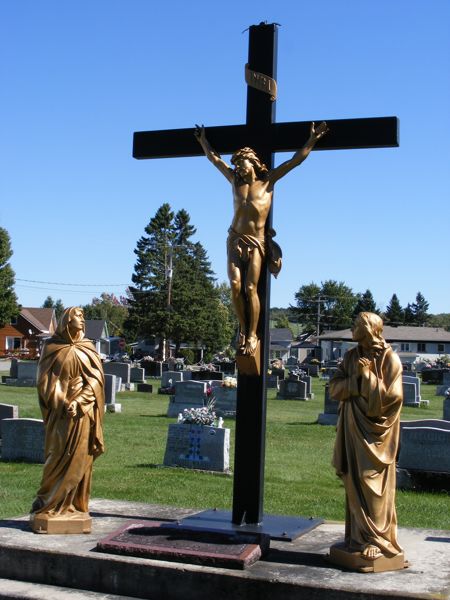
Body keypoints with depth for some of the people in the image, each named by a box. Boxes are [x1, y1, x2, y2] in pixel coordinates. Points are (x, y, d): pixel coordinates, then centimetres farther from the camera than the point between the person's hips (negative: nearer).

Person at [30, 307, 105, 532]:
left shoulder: (87, 350, 8)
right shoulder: (52, 348, 2)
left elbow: (95, 380, 1)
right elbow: (47, 380, -1)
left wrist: (78, 402, -13)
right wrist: (63, 403, -14)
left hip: (83, 414, 2)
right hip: (60, 413, -2)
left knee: (79, 459, 3)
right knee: (58, 458, -3)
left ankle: (73, 506, 10)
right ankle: (49, 504, 8)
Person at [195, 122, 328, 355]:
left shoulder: (268, 180, 2)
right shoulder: (235, 179, 11)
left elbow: (296, 160, 1)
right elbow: (214, 158, 24)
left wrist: (312, 139, -4)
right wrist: (202, 140, 33)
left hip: (256, 242, -3)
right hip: (235, 240, 3)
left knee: (250, 288, -12)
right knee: (235, 286, -12)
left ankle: (252, 334, -4)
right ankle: (243, 329, 1)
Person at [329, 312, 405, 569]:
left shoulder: (389, 358, -7)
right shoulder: (352, 356, 8)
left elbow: (391, 396, -15)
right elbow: (335, 388, 2)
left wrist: (368, 375, -16)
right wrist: (359, 379, -11)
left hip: (375, 428, -5)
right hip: (353, 428, 5)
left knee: (373, 484, -3)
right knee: (355, 483, 7)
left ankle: (377, 539, 5)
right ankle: (359, 536, 16)